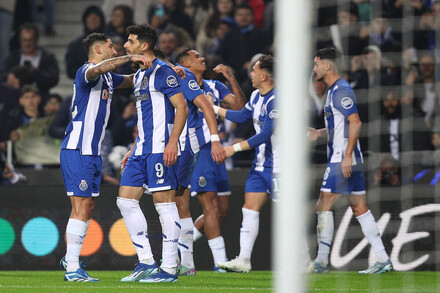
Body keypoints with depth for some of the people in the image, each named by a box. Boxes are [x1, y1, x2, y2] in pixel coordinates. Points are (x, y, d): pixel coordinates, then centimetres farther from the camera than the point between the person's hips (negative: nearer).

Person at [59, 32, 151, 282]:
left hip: (93, 152, 10)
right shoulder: (87, 72, -12)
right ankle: (72, 269, -12)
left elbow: (133, 80, 31)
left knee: (88, 206, 12)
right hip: (77, 150, -10)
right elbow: (98, 68, -36)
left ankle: (71, 259, 22)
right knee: (81, 206, -12)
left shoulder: (108, 78, 17)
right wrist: (131, 58, -38)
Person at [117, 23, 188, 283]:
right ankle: (146, 263, 9)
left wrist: (172, 142, -23)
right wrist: (134, 150, 24)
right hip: (142, 149, 10)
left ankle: (169, 268, -5)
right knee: (126, 200, 5)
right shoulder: (139, 75, 19)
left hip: (160, 149, -10)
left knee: (164, 201, -7)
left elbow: (182, 107, -15)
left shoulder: (161, 71, -9)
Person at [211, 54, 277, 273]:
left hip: (277, 164, -9)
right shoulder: (256, 96, 9)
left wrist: (235, 148, -20)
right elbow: (242, 116, 26)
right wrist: (213, 108, 28)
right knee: (250, 209, 4)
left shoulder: (276, 101, -21)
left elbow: (264, 135, -24)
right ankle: (243, 259, 5)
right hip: (261, 163, 9)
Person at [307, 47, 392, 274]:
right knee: (359, 208, 8)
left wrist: (347, 155, -24)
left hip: (342, 160, -10)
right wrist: (319, 133, 13)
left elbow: (355, 122, -21)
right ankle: (382, 259, 6)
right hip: (350, 161, 10)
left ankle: (321, 261, -6)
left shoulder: (341, 91, -14)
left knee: (323, 206, -7)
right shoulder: (334, 90, 17)